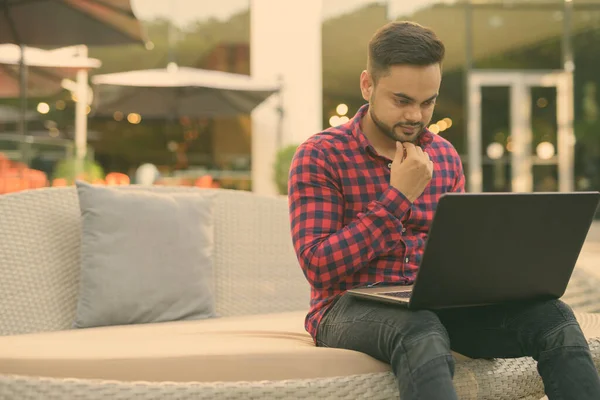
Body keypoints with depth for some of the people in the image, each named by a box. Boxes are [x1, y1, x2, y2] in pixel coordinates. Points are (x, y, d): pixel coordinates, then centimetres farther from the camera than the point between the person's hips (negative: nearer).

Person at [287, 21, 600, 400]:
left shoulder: (445, 156, 11)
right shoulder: (319, 156, -6)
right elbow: (319, 267, -14)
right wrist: (399, 197, -16)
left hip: (433, 305, 5)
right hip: (352, 308, -5)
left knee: (552, 315, -20)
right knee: (422, 333, -40)